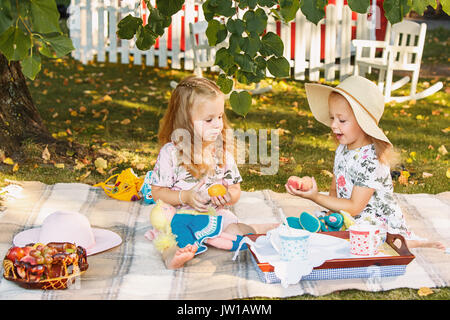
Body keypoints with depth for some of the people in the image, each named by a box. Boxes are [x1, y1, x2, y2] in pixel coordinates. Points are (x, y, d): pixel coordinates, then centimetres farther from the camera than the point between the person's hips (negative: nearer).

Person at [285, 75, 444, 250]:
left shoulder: (370, 160, -22)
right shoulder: (342, 150, 5)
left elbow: (354, 207, -20)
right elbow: (334, 189, 13)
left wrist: (315, 197, -22)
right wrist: (331, 215, -7)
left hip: (381, 224, -9)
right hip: (350, 220, 9)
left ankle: (406, 242, -9)